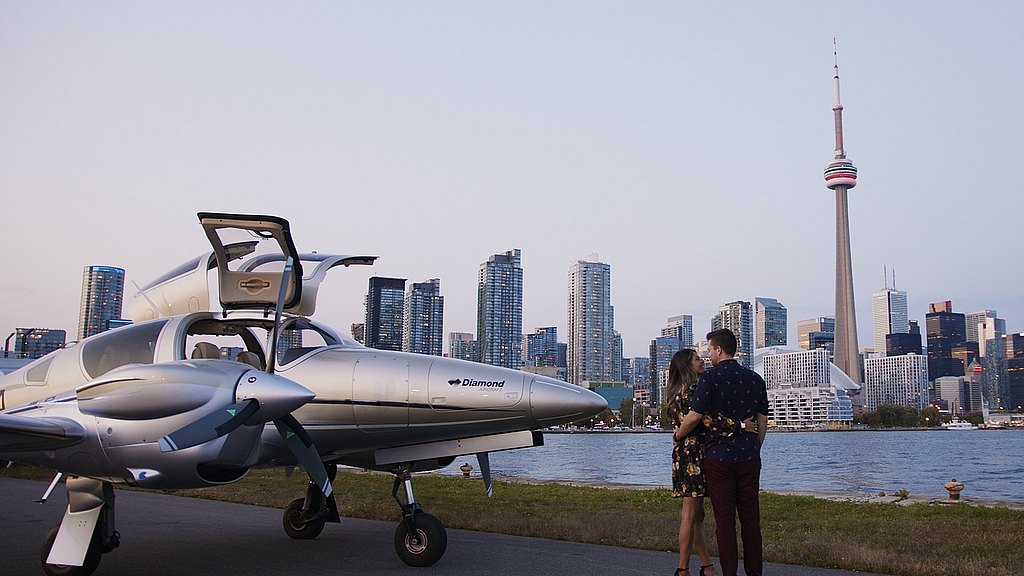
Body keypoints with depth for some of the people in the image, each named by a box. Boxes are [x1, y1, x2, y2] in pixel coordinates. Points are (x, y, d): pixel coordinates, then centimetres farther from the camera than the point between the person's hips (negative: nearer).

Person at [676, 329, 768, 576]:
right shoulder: (755, 378, 7)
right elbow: (763, 419, 11)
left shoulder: (710, 377, -9)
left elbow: (694, 417, -13)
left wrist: (678, 434, 6)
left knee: (724, 519, 2)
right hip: (749, 457, 4)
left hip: (718, 456, -4)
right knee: (750, 518, 10)